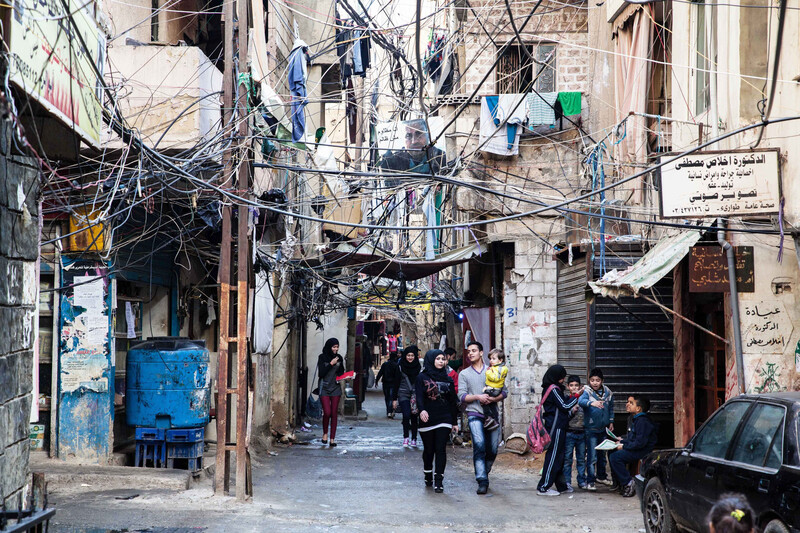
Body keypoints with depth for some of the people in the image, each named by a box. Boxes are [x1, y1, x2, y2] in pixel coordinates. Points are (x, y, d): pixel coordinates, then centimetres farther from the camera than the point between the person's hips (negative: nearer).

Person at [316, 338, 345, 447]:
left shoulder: (339, 358, 8)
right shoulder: (322, 357, -4)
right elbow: (321, 373, -11)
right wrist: (331, 364, -15)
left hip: (336, 388, 3)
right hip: (324, 388, -3)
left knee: (334, 413, 0)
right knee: (327, 412, -13)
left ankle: (332, 438, 4)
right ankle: (325, 433, 12)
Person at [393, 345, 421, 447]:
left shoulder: (419, 367, 5)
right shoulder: (400, 367, 2)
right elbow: (397, 383, 5)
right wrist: (395, 399, 3)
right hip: (404, 395, -2)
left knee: (414, 416, 2)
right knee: (406, 415, -17)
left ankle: (414, 439, 12)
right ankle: (406, 437, -4)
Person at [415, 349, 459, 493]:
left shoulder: (447, 379, 10)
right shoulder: (422, 378, 0)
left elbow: (453, 401, 12)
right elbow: (419, 396, -13)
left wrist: (454, 421, 10)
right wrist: (422, 410, -33)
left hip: (444, 419, 1)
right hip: (427, 419, -1)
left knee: (441, 449, -7)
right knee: (428, 449, 9)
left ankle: (438, 481, -9)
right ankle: (428, 476, 30)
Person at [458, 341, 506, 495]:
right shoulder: (464, 374, 11)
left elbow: (504, 392, 9)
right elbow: (462, 396, 2)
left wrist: (492, 399, -10)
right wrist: (478, 397, -13)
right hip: (474, 414, -2)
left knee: (492, 450, 3)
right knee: (479, 446, -20)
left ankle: (483, 474, 27)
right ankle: (482, 481, -22)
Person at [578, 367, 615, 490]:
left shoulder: (608, 393, 2)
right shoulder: (587, 392, -13)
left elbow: (611, 408, 17)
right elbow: (581, 401, -34)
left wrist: (611, 421, 15)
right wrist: (592, 403, -51)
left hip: (603, 429, 5)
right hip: (591, 428, -5)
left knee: (602, 454, 19)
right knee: (592, 456, -7)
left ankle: (601, 476, 36)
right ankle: (590, 481, -1)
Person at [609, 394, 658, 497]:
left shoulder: (643, 421, -19)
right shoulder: (637, 419, 15)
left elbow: (640, 442, -25)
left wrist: (624, 446, -17)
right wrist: (622, 441, 12)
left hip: (643, 452, -11)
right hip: (637, 450, 11)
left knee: (615, 457, -21)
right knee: (612, 453, 7)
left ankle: (628, 483, -14)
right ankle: (620, 482, 11)